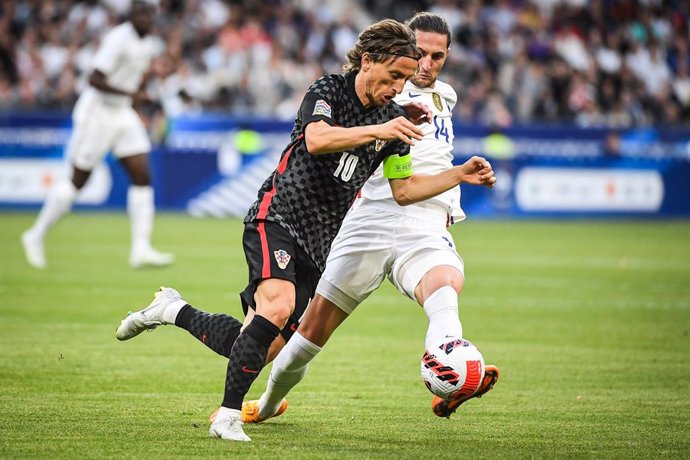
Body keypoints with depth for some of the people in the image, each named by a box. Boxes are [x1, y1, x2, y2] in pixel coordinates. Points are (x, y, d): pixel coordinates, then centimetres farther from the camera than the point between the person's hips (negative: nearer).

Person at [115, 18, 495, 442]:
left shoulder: (392, 119, 9)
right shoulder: (328, 90, -8)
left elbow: (403, 189, 13)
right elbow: (317, 139, -28)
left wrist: (460, 175, 3)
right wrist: (376, 131, -37)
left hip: (320, 243, 7)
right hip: (277, 218, -7)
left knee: (263, 349, 0)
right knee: (277, 307, -32)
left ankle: (174, 310, 23)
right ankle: (228, 417, -25)